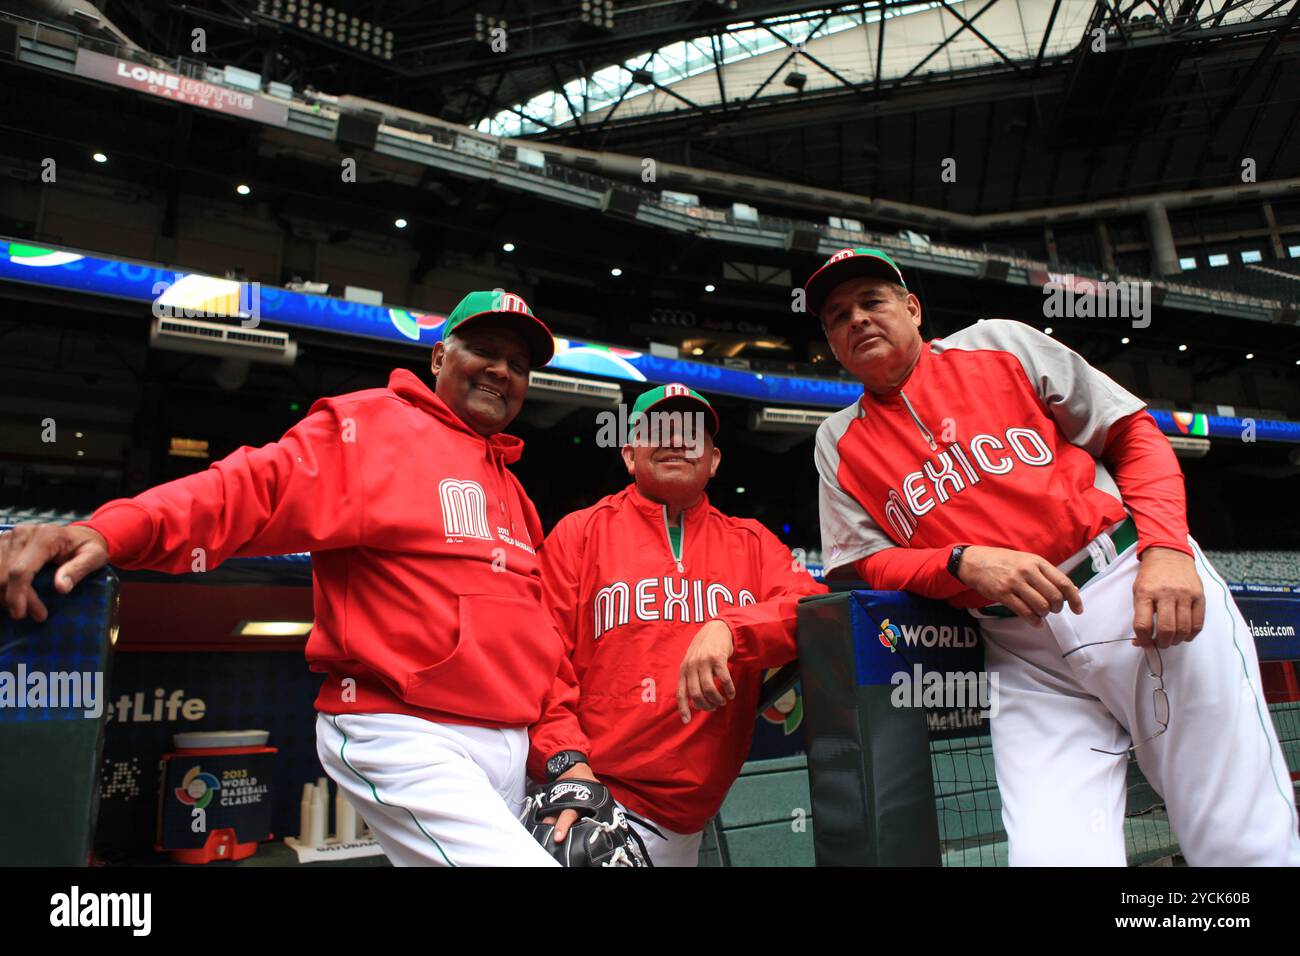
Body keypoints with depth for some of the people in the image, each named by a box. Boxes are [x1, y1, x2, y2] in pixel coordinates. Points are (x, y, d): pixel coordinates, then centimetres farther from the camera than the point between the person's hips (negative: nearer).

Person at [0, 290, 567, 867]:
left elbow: (530, 624, 16)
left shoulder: (509, 485, 18)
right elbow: (255, 488, -18)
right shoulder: (369, 424, -3)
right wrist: (113, 531, -34)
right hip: (405, 741, -8)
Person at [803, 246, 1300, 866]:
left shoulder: (997, 343, 9)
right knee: (1054, 855, -13)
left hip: (1138, 589, 0)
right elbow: (867, 561, 4)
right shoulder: (839, 443, 11)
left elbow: (1135, 433, 7)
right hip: (1025, 656, 1)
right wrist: (965, 561, -15)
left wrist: (1166, 548, -9)